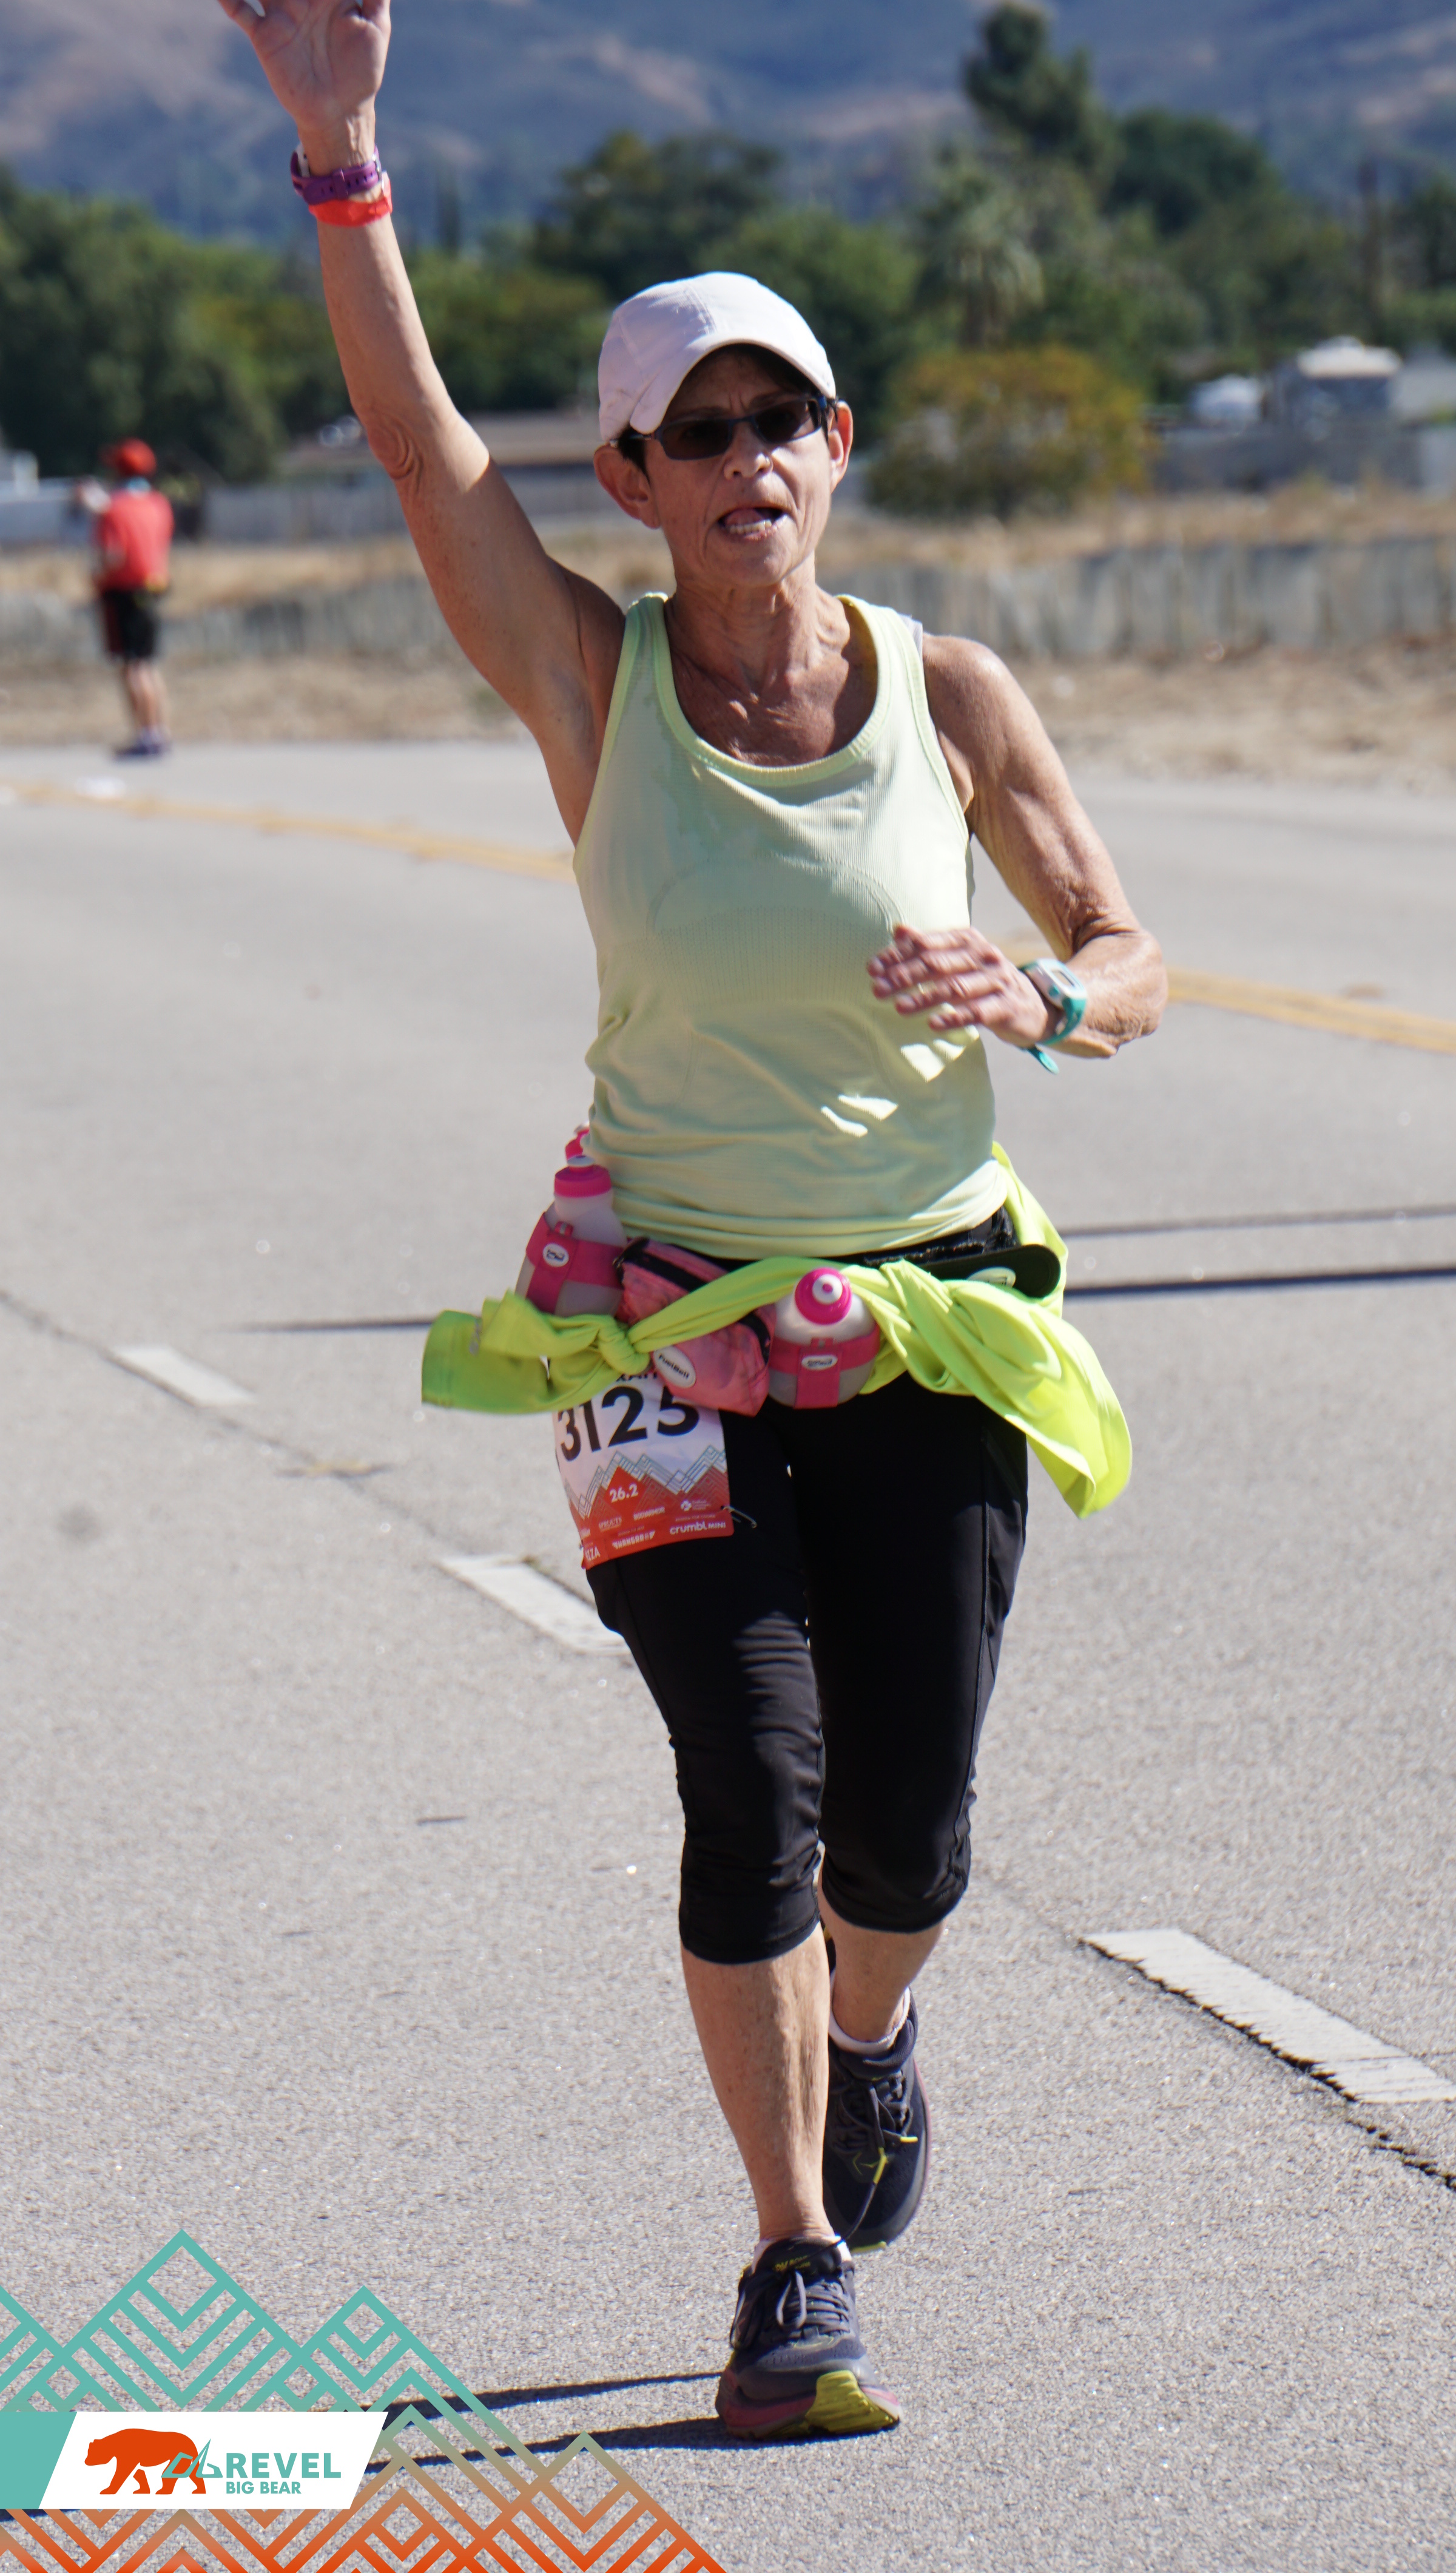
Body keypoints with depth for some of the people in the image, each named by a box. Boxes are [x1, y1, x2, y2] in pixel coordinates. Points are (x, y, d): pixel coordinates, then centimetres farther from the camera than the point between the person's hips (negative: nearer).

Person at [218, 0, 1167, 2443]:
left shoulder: (949, 689, -2)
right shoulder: (591, 679, -6)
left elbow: (1128, 959, 6)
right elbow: (412, 435, -20)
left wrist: (1036, 996, -18)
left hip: (934, 1318, 1)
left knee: (904, 1829, 4)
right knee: (758, 1796, -11)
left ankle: (866, 2037, 41)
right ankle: (796, 2273, 3)